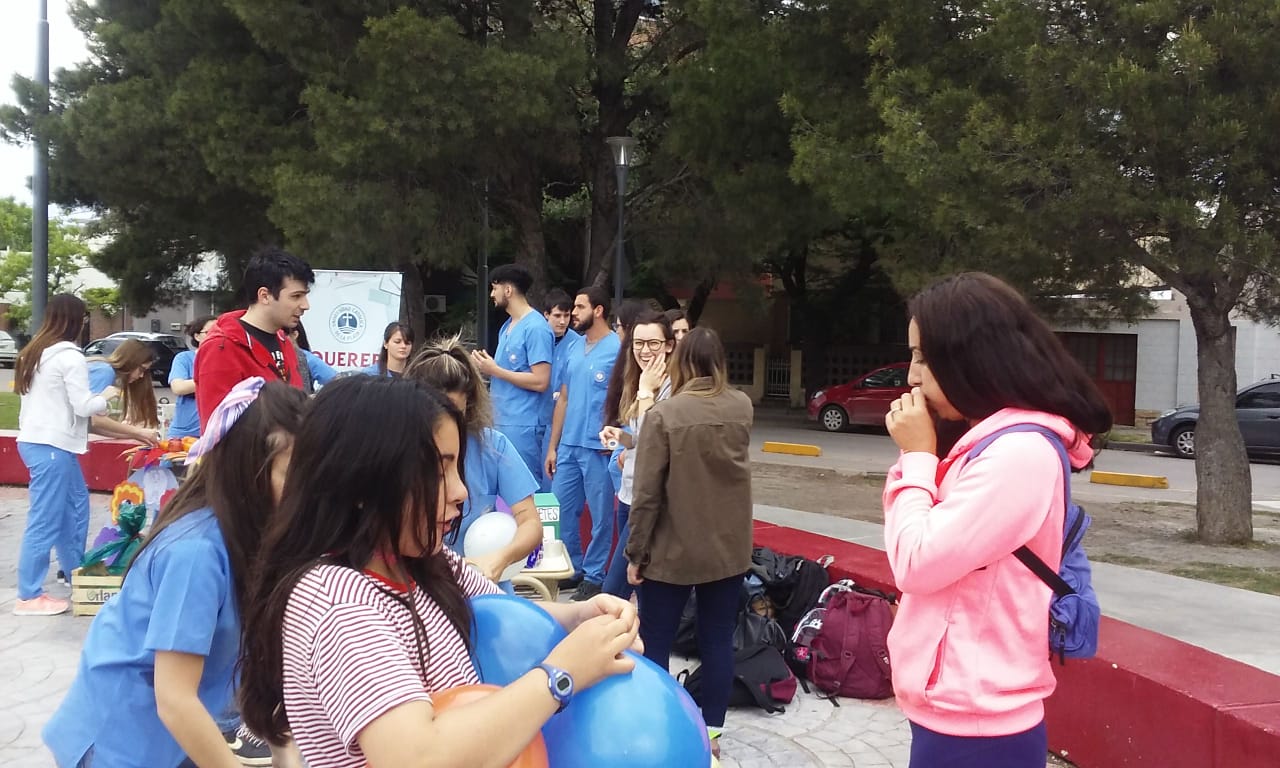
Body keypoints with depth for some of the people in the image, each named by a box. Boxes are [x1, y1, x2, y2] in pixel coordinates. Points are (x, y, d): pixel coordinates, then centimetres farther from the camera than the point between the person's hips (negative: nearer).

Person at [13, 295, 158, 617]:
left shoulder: (36, 352, 16)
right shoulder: (70, 356, -13)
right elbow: (83, 407, -15)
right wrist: (106, 395, 6)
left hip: (36, 441, 10)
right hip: (51, 446, -10)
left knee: (75, 504, 20)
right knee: (45, 520, -4)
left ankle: (75, 573, 30)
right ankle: (29, 597, 1)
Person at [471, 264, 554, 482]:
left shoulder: (536, 327, -13)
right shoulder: (507, 326, 15)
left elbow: (540, 381, -19)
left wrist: (495, 370, -15)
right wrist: (486, 368, 5)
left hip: (522, 428, -9)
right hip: (500, 422, 9)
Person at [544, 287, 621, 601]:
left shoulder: (618, 349, -8)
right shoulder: (574, 350, 13)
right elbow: (563, 400, 15)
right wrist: (553, 446, 13)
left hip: (599, 447, -7)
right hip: (568, 445, 7)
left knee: (600, 514, 4)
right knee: (561, 509, 11)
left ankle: (594, 576, 16)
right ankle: (572, 568, 26)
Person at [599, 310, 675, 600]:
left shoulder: (672, 387, -15)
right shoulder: (639, 383, 12)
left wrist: (646, 391, -16)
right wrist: (621, 436, 2)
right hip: (628, 492, 9)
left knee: (613, 589, -6)